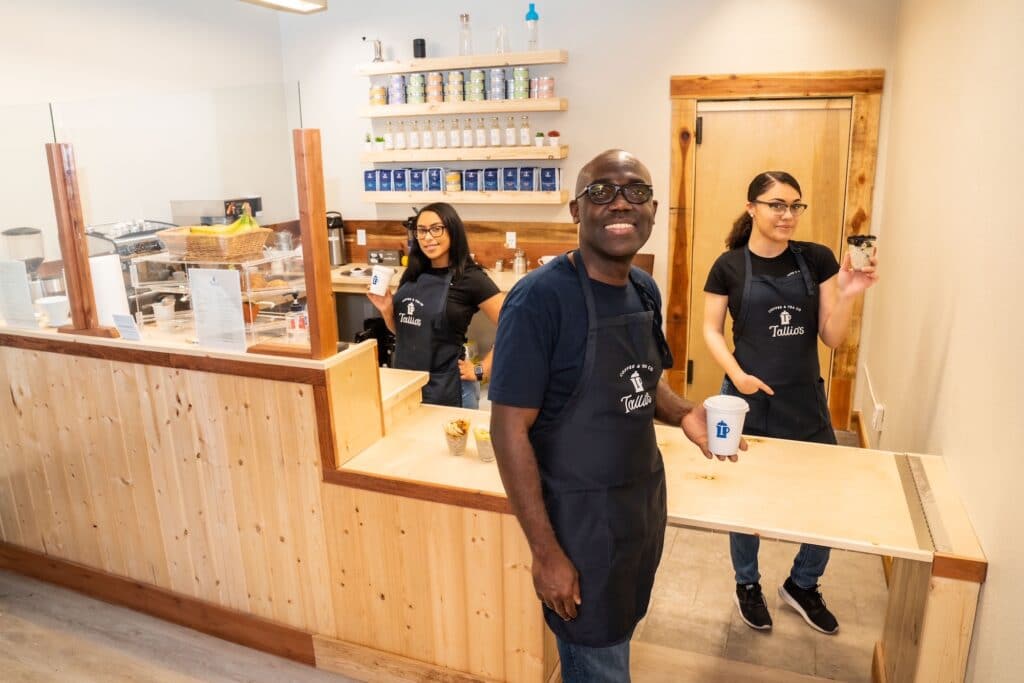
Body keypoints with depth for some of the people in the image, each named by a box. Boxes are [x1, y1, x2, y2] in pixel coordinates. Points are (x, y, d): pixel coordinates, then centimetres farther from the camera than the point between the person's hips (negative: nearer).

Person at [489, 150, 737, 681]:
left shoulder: (645, 290, 0)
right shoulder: (540, 298, -23)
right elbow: (508, 429, -21)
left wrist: (683, 414, -6)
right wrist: (545, 552, -19)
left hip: (646, 497, 7)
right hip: (582, 513, -7)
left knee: (619, 638, 27)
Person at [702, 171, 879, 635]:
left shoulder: (817, 259, -2)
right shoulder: (729, 265, -5)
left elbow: (832, 339, -2)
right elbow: (711, 330, -2)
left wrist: (847, 295, -19)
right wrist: (737, 374, -16)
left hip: (806, 400, 2)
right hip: (748, 400, -2)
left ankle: (802, 586, 35)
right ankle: (747, 585, 38)